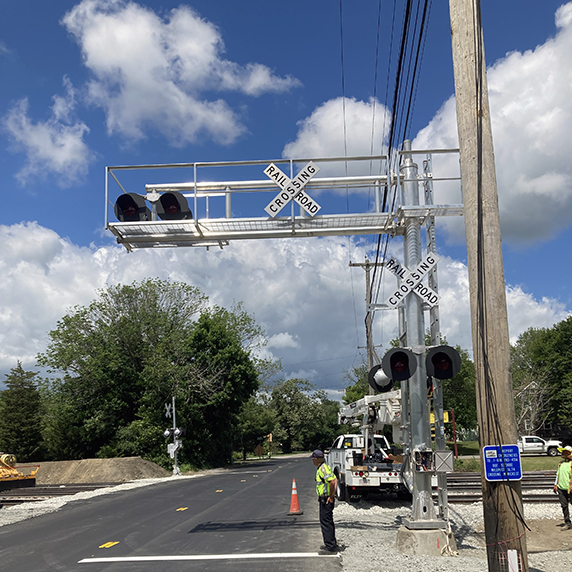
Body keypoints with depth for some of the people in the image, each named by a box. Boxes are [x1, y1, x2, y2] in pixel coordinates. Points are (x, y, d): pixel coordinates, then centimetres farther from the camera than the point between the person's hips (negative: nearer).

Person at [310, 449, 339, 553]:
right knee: (328, 521, 17)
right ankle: (332, 544, 25)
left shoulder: (323, 468, -18)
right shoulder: (321, 468, 14)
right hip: (325, 499, 11)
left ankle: (330, 546, -3)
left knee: (325, 521, -6)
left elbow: (332, 482, -29)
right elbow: (335, 480, 19)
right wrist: (332, 494, 13)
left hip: (326, 499, -11)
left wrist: (331, 496, -21)